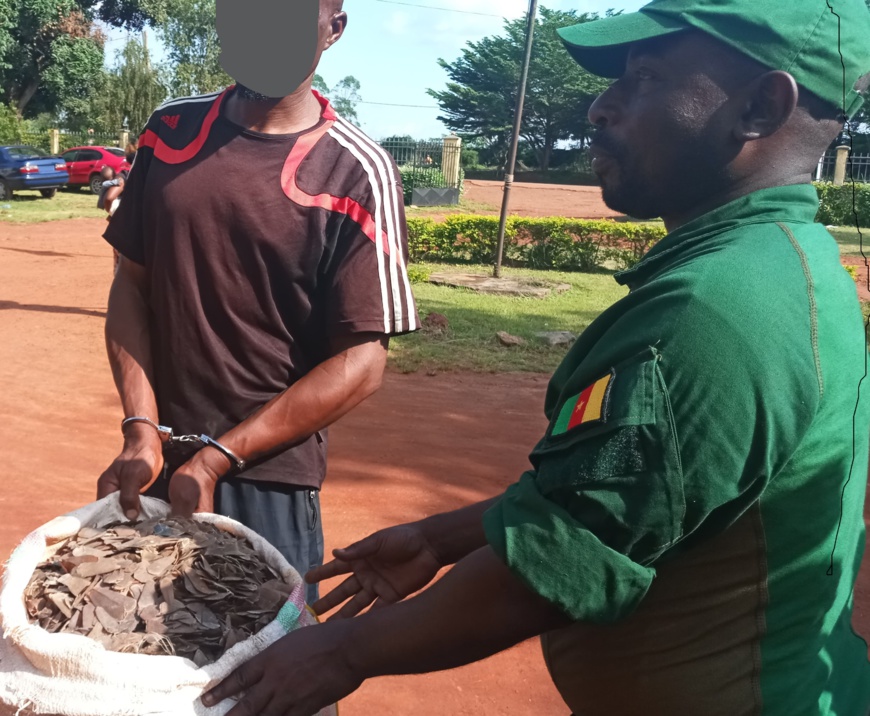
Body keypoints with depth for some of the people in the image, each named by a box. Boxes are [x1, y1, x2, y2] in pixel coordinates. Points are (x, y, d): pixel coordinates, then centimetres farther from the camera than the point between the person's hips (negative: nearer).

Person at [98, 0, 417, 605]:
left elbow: (360, 365, -14)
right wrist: (142, 432, -6)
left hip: (269, 480, -4)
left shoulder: (356, 174, -12)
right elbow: (132, 284, 6)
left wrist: (218, 459, -15)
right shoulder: (171, 132, 3)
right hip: (154, 465, 4)